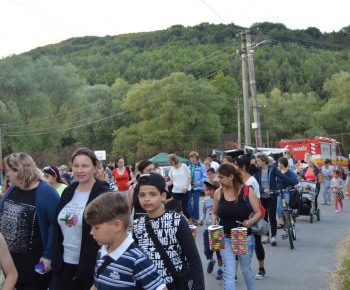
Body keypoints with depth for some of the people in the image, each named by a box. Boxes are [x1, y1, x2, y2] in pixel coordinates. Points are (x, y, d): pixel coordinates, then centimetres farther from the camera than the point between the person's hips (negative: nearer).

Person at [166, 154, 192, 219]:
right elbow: (171, 181, 12)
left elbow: (189, 179, -1)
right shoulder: (172, 169, 9)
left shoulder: (184, 166, -3)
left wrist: (186, 187, -15)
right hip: (175, 191, 4)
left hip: (184, 191, -4)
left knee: (184, 209, -7)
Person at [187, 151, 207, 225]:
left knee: (196, 203, 3)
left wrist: (198, 183, -13)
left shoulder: (201, 166, -6)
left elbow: (205, 177, -3)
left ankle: (195, 219, 13)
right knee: (188, 203, -3)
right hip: (189, 186, 2)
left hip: (197, 187, -2)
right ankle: (191, 217, 14)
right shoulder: (188, 166, 1)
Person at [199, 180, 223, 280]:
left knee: (219, 249, 2)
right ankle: (211, 260, 41)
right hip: (208, 228, 4)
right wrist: (201, 219, 1)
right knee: (207, 250, 8)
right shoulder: (206, 200, 4)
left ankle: (220, 269, 20)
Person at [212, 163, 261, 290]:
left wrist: (250, 221, -26)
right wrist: (214, 220, -12)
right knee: (229, 272, -5)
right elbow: (215, 213, 10)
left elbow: (258, 212, -6)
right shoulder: (218, 193, -2)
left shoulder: (247, 191, -9)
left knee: (246, 269, 18)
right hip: (225, 238, 1)